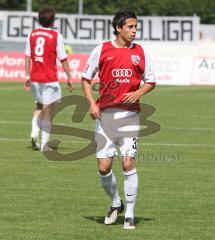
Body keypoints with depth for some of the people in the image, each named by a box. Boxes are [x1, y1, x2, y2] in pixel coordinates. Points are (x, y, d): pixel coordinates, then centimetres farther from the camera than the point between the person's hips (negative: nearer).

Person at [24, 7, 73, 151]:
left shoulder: (32, 34, 4)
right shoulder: (56, 36, -9)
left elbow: (28, 57, 6)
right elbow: (63, 59, -8)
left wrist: (27, 76, 13)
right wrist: (69, 78, 0)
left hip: (35, 78, 4)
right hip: (50, 79, -4)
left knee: (39, 106, 23)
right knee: (47, 110, 3)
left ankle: (34, 133, 2)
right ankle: (44, 144, 3)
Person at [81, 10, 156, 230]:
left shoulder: (140, 52, 4)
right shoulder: (101, 50, 1)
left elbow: (150, 81, 13)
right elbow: (86, 78, 9)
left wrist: (138, 93, -7)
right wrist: (91, 103, -5)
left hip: (129, 114, 0)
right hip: (105, 113, 0)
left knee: (128, 163, -9)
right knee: (104, 167, -1)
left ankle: (129, 215, 1)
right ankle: (116, 203, 25)